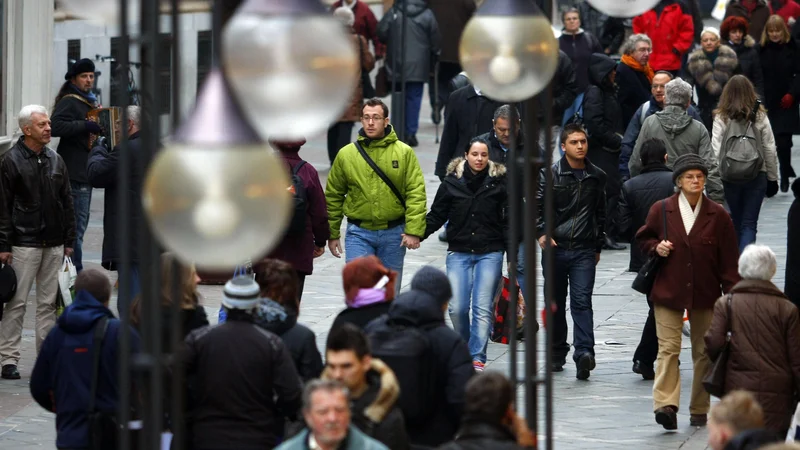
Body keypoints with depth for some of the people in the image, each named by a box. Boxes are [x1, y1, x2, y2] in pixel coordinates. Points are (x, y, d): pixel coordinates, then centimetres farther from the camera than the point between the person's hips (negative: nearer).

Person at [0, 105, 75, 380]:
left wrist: (69, 241, 11)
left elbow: (67, 202, 16)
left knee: (48, 303, 8)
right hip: (24, 243, -5)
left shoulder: (55, 161, 11)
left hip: (54, 244, 5)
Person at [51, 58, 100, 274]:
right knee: (76, 226, -10)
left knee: (80, 224, 14)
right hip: (74, 174, -10)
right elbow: (56, 126, -27)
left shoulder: (89, 101, 20)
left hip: (85, 173, 10)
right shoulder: (69, 102, -11)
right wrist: (86, 126, -28)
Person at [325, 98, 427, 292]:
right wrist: (332, 234, 7)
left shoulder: (404, 153, -2)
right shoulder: (346, 155, 1)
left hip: (394, 233, 1)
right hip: (359, 234, 0)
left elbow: (416, 194, -6)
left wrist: (413, 231, -15)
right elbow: (333, 196, 8)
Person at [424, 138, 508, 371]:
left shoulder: (498, 183, 1)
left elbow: (507, 222, 5)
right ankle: (464, 351, 18)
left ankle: (477, 358, -2)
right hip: (459, 253, 1)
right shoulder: (452, 183, 3)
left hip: (490, 253, -1)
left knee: (483, 308, -6)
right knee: (457, 308, -6)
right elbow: (436, 216, 8)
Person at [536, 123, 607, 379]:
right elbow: (535, 206, 0)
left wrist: (598, 246, 19)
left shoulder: (596, 177, 9)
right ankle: (557, 353, 21)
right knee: (555, 303, 9)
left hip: (584, 250, 0)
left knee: (582, 301, -12)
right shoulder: (550, 174, 0)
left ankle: (584, 352, -23)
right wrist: (541, 234, -13)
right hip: (555, 248, 0)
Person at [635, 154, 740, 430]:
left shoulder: (718, 216, -1)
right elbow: (643, 239, 16)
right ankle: (666, 405, -22)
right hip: (668, 292, -1)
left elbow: (728, 261, 1)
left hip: (705, 295, 1)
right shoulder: (661, 211, 0)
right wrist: (656, 247, -7)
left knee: (704, 353, 8)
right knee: (668, 348, -12)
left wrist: (733, 294, -5)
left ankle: (699, 410, 18)